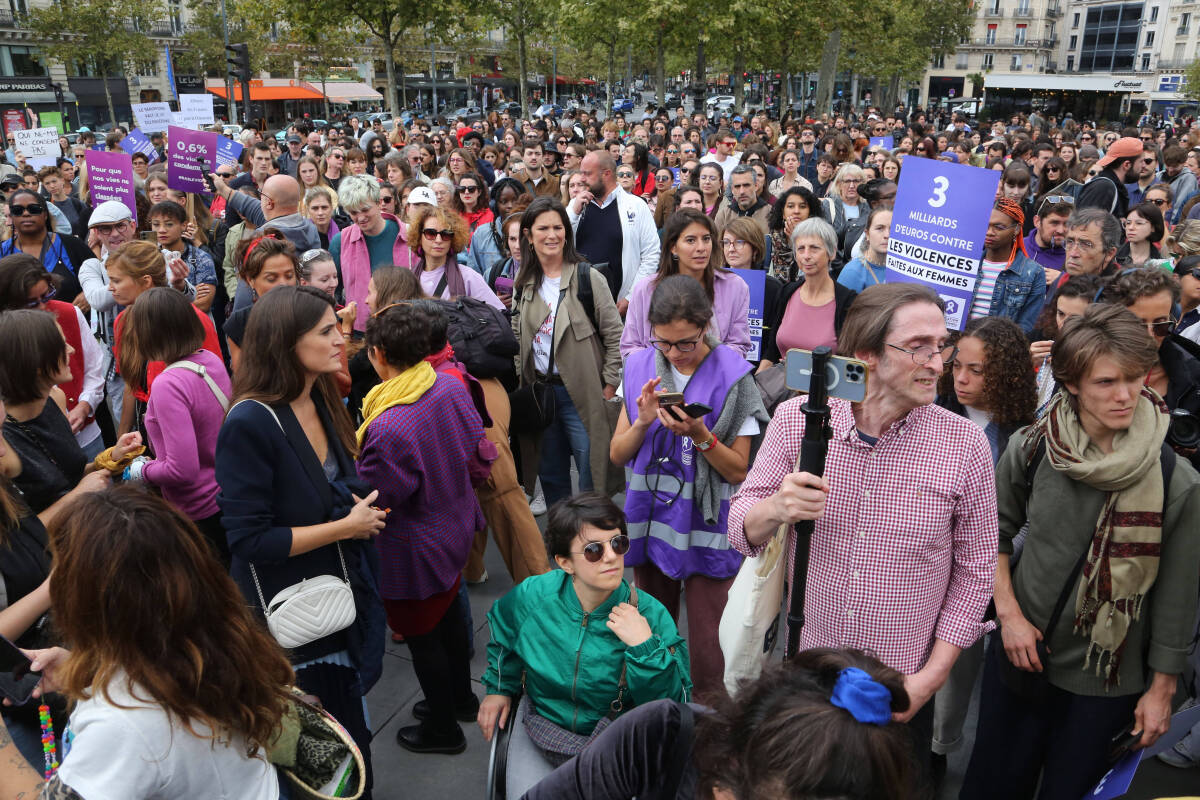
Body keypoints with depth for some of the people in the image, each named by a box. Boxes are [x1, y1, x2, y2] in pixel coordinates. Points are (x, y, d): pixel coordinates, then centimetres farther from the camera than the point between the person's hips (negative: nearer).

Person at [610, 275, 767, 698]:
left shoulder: (731, 377, -10)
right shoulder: (640, 368, 0)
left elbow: (738, 471, -7)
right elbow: (617, 455, 3)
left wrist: (700, 436, -24)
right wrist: (642, 422, -16)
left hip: (706, 531, -4)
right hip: (650, 521, 4)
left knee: (708, 653, 0)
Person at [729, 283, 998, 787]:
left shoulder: (965, 444, -12)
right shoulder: (797, 419, -10)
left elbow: (975, 567, -4)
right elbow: (741, 530, -6)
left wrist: (932, 676, -6)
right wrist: (776, 509, -29)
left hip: (904, 688, 0)